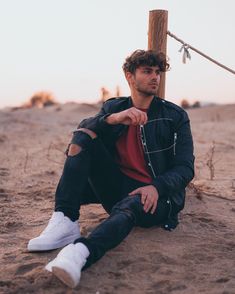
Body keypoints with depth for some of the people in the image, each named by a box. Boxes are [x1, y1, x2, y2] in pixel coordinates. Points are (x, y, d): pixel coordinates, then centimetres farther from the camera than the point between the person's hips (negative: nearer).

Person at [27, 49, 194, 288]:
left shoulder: (175, 116, 3)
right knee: (84, 137, -15)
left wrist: (156, 187, -24)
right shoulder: (114, 107, 10)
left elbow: (185, 168, -3)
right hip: (118, 187, 4)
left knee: (127, 206, -39)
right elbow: (83, 126, -9)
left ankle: (80, 252, -68)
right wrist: (112, 119, -30)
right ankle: (65, 221, -30)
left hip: (154, 196, -3)